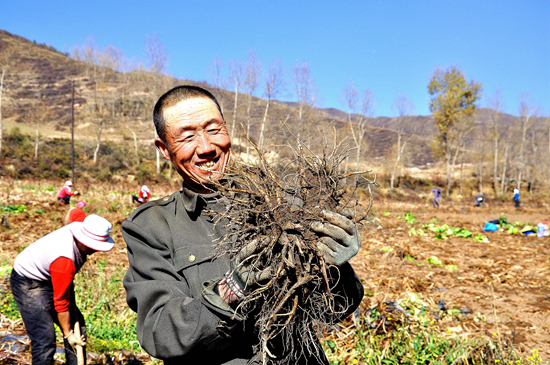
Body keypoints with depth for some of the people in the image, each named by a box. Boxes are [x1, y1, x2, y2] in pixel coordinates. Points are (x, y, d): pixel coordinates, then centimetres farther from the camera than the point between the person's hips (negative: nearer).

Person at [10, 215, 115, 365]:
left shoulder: (83, 226, -17)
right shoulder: (64, 261, -38)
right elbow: (60, 302, -27)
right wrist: (68, 334, -15)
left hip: (51, 278, 9)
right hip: (28, 283, -9)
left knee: (77, 327, 7)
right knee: (45, 337, -19)